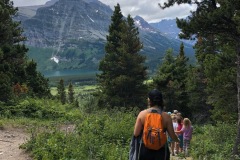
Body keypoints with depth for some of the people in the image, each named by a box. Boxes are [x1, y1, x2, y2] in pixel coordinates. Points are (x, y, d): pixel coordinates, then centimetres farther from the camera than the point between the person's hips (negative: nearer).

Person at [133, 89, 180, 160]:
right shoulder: (166, 116, -6)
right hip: (161, 150, -1)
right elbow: (172, 136, -1)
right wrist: (178, 140, 21)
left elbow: (136, 134, -5)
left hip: (145, 149, 1)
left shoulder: (142, 114, -5)